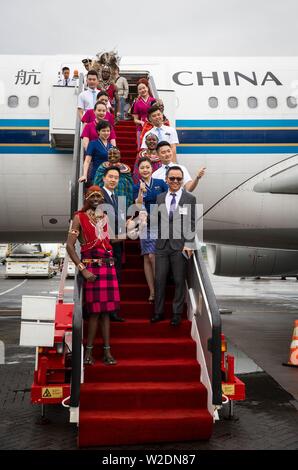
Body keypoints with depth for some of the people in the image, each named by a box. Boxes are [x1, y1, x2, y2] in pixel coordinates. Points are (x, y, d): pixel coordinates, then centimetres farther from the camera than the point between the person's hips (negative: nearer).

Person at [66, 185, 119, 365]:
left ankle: (107, 351, 11)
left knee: (106, 309, 6)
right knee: (95, 310, -4)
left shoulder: (104, 217, 15)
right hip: (91, 266, -5)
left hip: (108, 265, 5)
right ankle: (89, 351, 8)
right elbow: (70, 246, -10)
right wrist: (83, 269, -15)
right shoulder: (79, 217, -2)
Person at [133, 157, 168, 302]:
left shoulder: (160, 183, 3)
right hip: (146, 225, 2)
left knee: (153, 256, -10)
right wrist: (141, 192, -23)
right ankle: (152, 291, 7)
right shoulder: (136, 187, 4)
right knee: (147, 258, 1)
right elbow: (138, 205, -10)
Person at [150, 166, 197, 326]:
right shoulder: (160, 198, 11)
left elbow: (192, 223, -1)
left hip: (180, 246, -3)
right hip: (162, 245, 3)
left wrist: (189, 245, -7)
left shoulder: (190, 199, 1)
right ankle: (158, 312, 19)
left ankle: (177, 314, 17)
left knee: (179, 281, 5)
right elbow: (155, 220, 11)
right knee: (159, 280, 6)